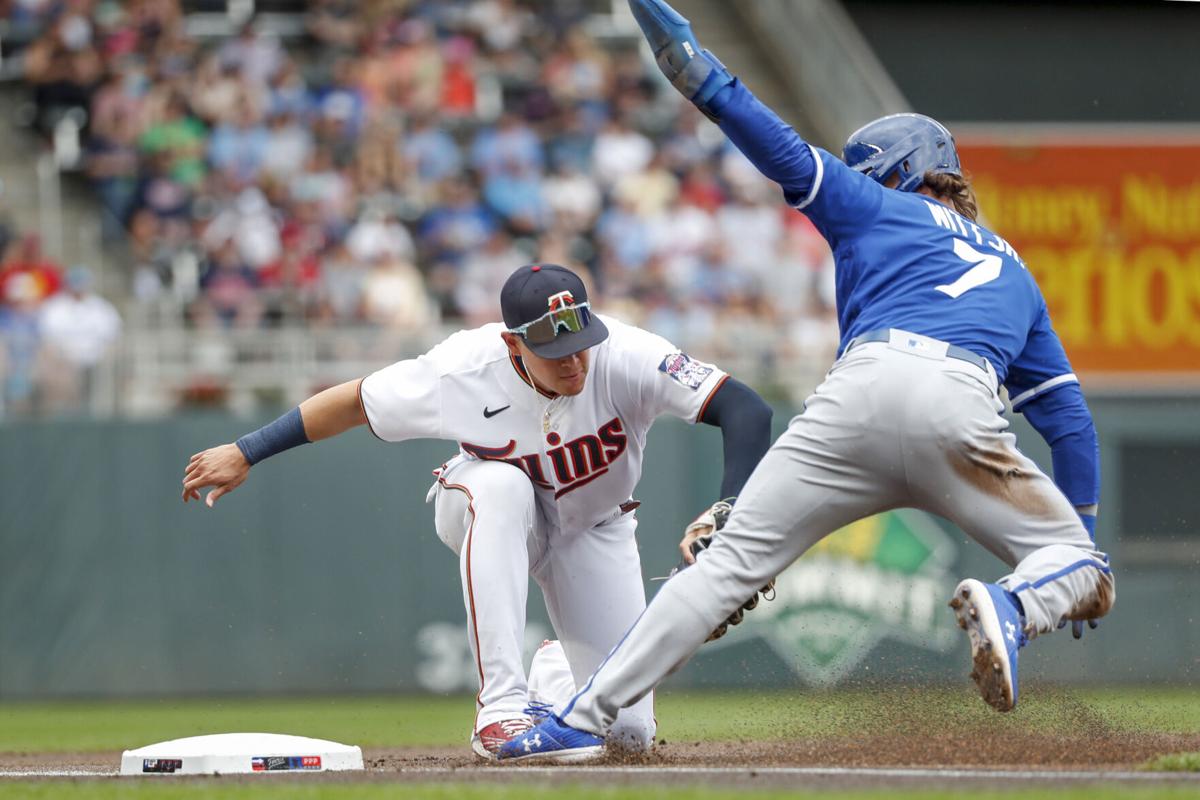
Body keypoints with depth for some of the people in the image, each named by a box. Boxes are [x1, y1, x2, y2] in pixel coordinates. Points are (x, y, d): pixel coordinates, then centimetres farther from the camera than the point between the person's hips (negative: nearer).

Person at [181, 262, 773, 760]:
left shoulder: (624, 358, -35)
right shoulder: (463, 371, -31)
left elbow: (747, 410, -41)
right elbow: (354, 402, -16)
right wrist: (245, 453, -14)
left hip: (593, 530, 1)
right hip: (487, 514, -1)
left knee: (629, 730, -10)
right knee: (502, 485, -41)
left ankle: (555, 679, 29)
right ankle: (502, 701, -38)